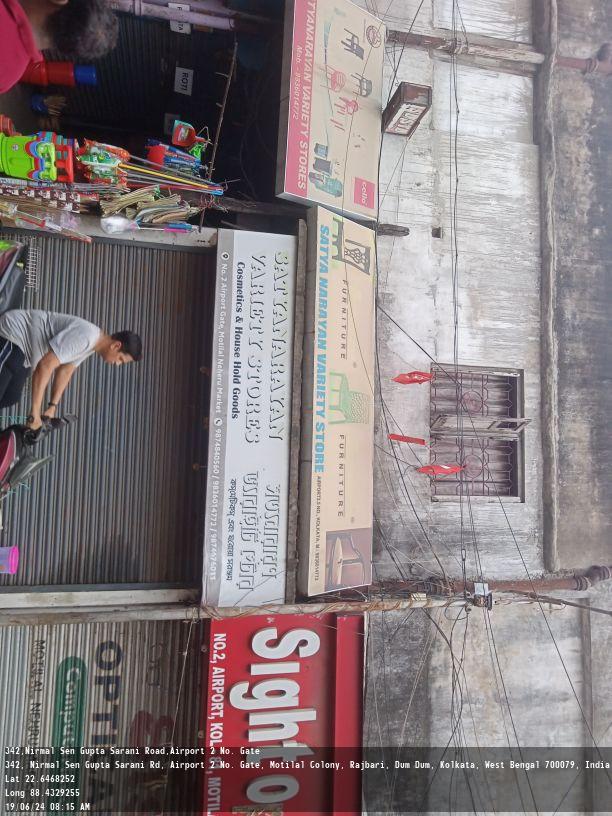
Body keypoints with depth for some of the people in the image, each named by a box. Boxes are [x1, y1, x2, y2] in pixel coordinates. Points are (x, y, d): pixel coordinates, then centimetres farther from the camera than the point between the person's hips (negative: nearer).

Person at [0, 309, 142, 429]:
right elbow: (45, 365, -35)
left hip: (19, 341, 10)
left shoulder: (92, 343, 1)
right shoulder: (84, 336, -31)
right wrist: (35, 413, -31)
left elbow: (65, 371, 7)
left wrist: (52, 407, 1)